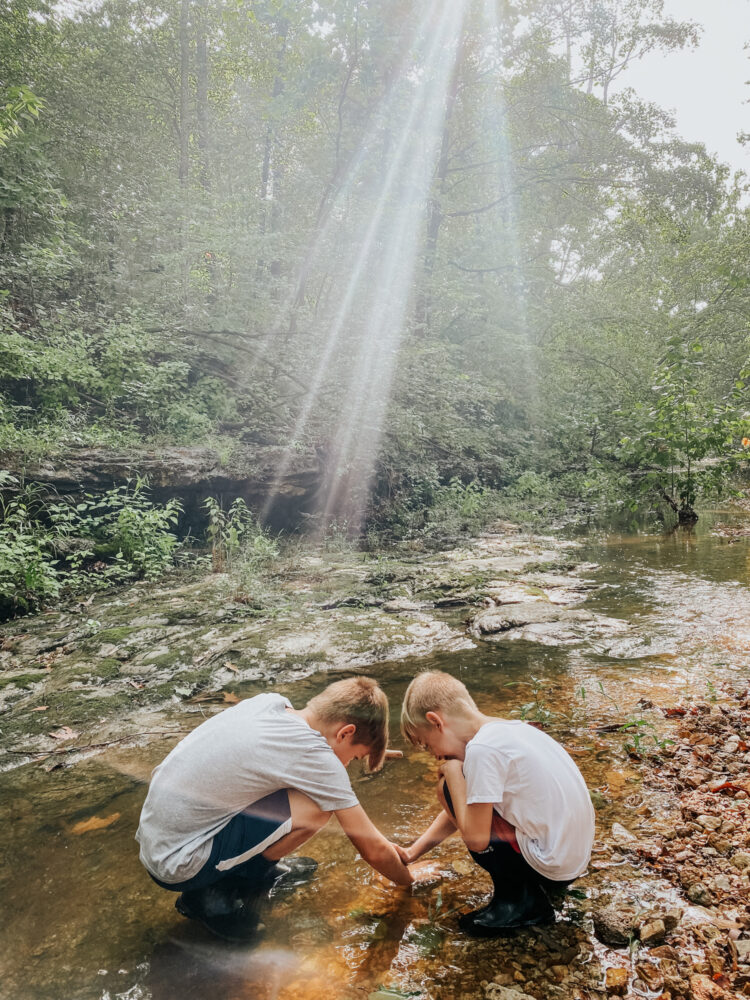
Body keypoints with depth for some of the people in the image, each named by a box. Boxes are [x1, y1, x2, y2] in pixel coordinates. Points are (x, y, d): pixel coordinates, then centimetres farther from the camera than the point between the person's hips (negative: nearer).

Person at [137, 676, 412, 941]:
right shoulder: (316, 756, -20)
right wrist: (409, 879, 11)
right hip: (178, 867, -8)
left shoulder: (271, 702, 0)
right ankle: (220, 895, -1)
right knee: (316, 807, -18)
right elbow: (374, 851, -10)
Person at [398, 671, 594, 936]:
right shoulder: (509, 728, 7)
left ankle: (518, 899, 1)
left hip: (552, 865, -9)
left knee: (448, 790, -5)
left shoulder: (482, 749, -21)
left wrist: (453, 775, -9)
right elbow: (461, 813, 16)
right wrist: (413, 852, 16)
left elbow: (476, 839, -18)